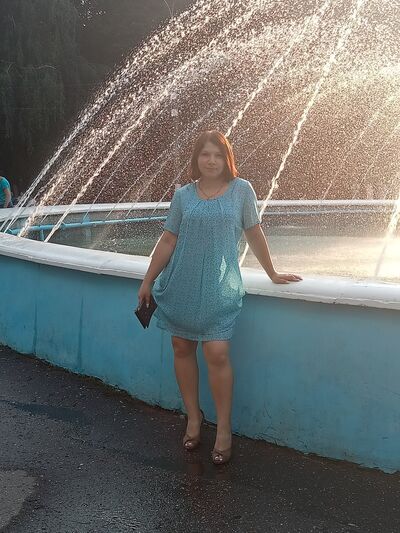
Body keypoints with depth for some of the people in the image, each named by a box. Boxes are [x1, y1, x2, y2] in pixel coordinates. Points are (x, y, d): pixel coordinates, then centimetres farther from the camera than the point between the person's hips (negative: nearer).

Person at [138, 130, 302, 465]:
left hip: (219, 288, -3)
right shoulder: (183, 195, 6)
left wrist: (272, 273, 13)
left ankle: (224, 430, 7)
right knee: (182, 349, 7)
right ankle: (193, 418, 25)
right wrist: (148, 281, 8)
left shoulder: (241, 190, 1)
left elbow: (254, 234, 8)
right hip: (180, 286, 3)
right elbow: (168, 240, 8)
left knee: (217, 354, -9)